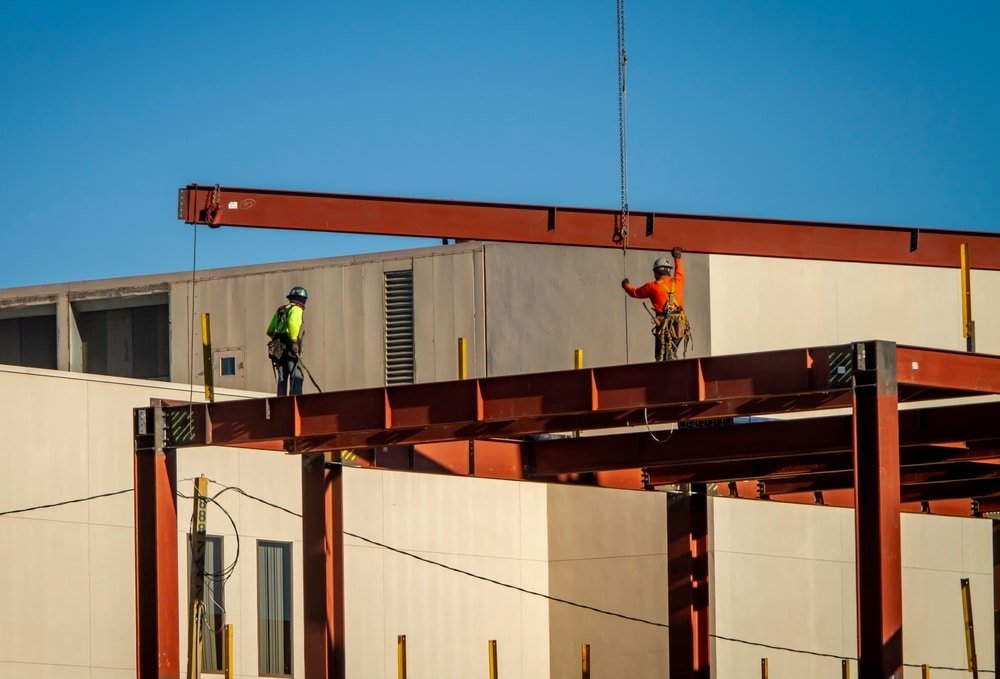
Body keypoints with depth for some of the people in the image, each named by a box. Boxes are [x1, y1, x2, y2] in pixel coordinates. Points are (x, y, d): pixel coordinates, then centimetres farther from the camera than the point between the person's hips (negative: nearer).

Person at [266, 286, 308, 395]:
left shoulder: (280, 310, 22)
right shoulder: (297, 309, -3)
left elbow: (270, 331, 22)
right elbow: (292, 323, -24)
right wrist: (294, 341, -22)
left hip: (278, 349, 7)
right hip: (289, 349, -7)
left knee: (282, 379, 8)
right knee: (297, 378, -8)